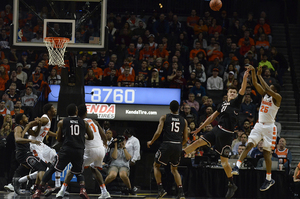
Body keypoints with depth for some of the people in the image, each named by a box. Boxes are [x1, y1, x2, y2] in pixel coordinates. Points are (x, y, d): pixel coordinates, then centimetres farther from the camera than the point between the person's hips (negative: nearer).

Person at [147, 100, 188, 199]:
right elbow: (185, 139, 11)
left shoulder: (164, 118, 3)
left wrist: (151, 142, 9)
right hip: (178, 146, 3)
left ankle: (160, 189, 2)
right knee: (174, 169, 22)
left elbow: (158, 132, -7)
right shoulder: (184, 121, 12)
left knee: (156, 165, 17)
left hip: (167, 145, -3)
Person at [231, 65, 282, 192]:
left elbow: (267, 89, -22)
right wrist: (253, 72, -12)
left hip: (269, 127, -6)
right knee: (249, 145, -13)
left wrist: (260, 75, -18)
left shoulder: (277, 98, -8)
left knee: (266, 152, -2)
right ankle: (237, 167, -23)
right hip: (259, 125, 6)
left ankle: (269, 179, 8)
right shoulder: (264, 95, 11)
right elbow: (255, 84, 3)